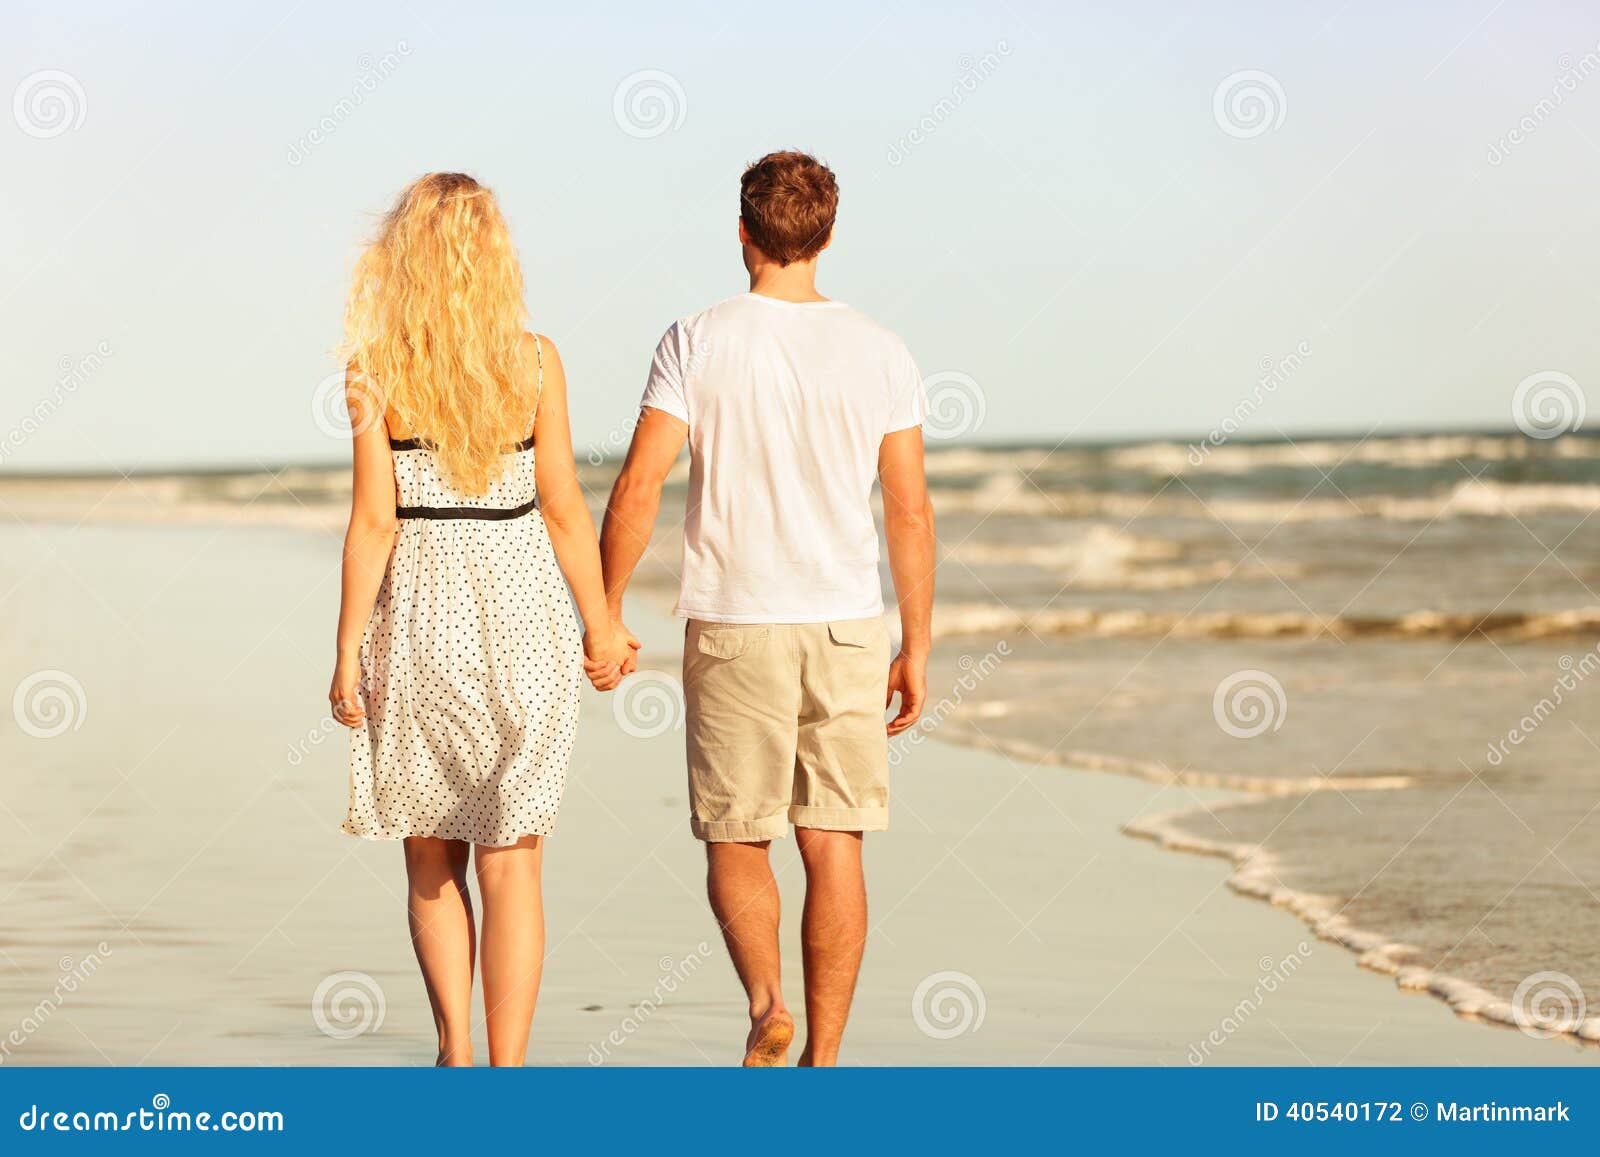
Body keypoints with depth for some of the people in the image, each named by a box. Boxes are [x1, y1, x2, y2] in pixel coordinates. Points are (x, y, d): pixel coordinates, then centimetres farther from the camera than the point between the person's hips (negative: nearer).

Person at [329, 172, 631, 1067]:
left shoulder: (376, 370, -6)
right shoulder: (533, 359, -3)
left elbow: (375, 522, -8)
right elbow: (563, 507, -2)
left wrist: (348, 651, -2)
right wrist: (600, 624, 8)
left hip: (418, 621, 0)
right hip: (521, 617, 0)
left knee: (432, 857, 16)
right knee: (511, 862, 2)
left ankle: (455, 1053, 19)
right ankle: (506, 1073, -1)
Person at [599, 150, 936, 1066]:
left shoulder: (698, 343, -6)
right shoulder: (881, 354, 0)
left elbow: (638, 488, -9)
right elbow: (912, 513, 0)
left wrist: (607, 614, 3)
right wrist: (917, 649, 7)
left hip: (733, 629, -1)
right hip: (848, 628, 1)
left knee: (737, 845, 11)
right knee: (834, 845, 6)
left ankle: (766, 1000, -12)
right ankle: (822, 1058, 5)